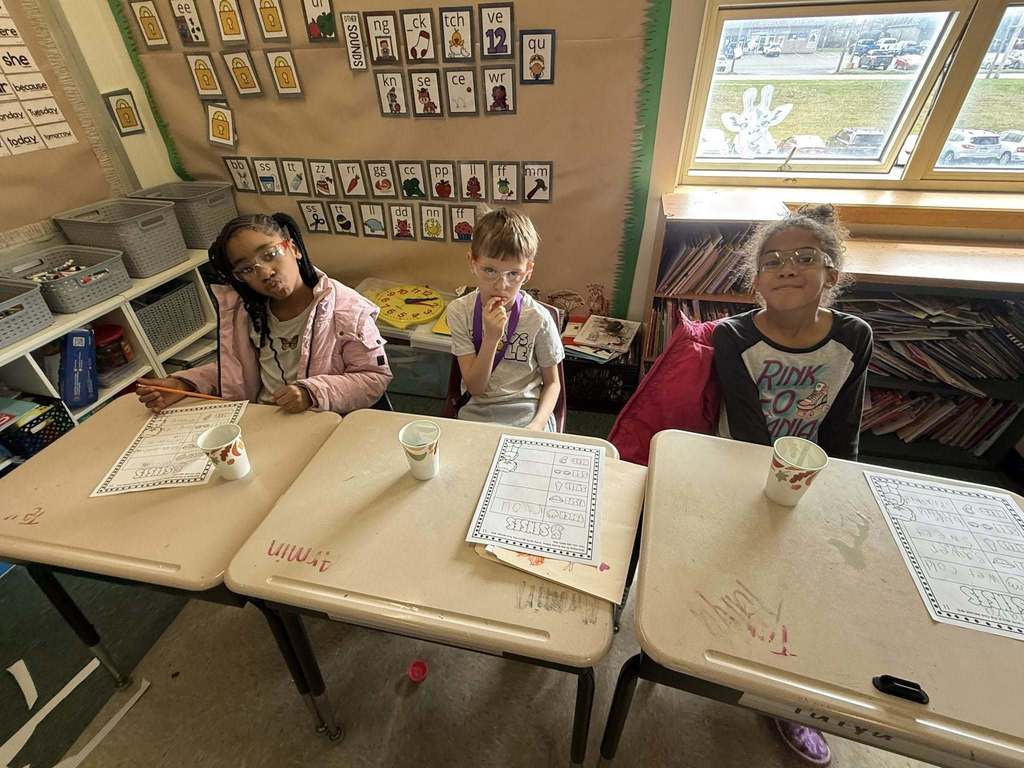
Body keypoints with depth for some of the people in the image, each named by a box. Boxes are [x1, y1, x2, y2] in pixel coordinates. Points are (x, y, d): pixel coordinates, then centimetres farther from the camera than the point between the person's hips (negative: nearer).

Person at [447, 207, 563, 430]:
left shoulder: (538, 318, -10)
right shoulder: (460, 312, -7)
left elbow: (552, 383, 1)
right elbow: (474, 387, -9)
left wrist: (537, 425, -16)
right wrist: (491, 338, -22)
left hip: (527, 415, 0)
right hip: (477, 413, 1)